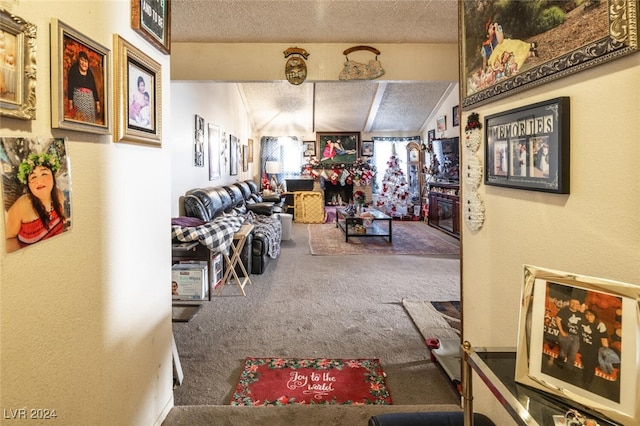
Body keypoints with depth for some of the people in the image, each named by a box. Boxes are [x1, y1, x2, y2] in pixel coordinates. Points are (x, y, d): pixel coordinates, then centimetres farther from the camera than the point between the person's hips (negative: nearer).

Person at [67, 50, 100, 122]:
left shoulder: (90, 73, 19)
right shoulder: (74, 70, 7)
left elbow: (94, 88, 17)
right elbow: (70, 87, -1)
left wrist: (97, 103, 10)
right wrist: (70, 103, -10)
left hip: (90, 99, 4)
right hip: (78, 98, -4)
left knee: (90, 121, -3)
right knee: (79, 121, -14)